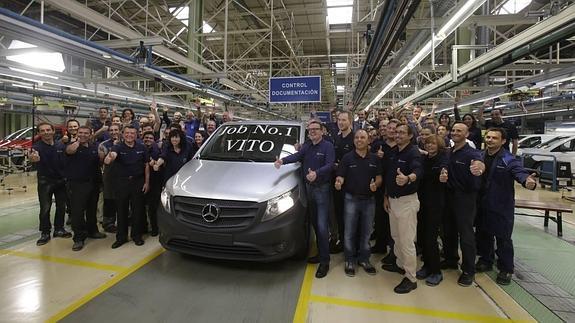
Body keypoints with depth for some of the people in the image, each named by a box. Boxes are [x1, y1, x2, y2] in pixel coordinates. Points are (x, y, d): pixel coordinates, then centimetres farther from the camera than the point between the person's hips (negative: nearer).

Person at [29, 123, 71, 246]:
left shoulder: (60, 145, 1)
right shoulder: (37, 146, -11)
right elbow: (34, 157, -32)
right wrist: (34, 158, -55)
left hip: (61, 180, 4)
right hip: (45, 181, -4)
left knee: (61, 206, 11)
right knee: (45, 208, -2)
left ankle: (59, 229, 24)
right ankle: (45, 233, 9)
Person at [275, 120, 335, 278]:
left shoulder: (328, 146, -9)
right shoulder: (307, 145, 10)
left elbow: (329, 165, -22)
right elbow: (297, 156, -7)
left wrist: (316, 173, -41)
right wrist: (282, 160, -26)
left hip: (322, 188, -6)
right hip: (309, 187, 7)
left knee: (322, 226, -8)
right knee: (315, 224, 14)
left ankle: (324, 261, 1)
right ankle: (321, 253, 28)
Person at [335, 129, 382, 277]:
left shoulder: (374, 158, 4)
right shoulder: (347, 157, -3)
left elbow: (379, 177, 7)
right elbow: (340, 176, -7)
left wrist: (376, 184, -14)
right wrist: (338, 183, -29)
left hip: (369, 199, 2)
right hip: (352, 199, -2)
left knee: (366, 231, 12)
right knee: (349, 232, 4)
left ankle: (364, 259, 28)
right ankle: (350, 260, 19)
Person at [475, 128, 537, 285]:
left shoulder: (508, 159, -14)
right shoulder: (481, 156, 4)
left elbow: (520, 172, -30)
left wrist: (527, 181, -49)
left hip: (502, 206, -5)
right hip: (483, 205, 5)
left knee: (503, 238, 6)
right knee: (483, 234, 18)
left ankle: (506, 270, 24)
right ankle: (486, 261, 38)